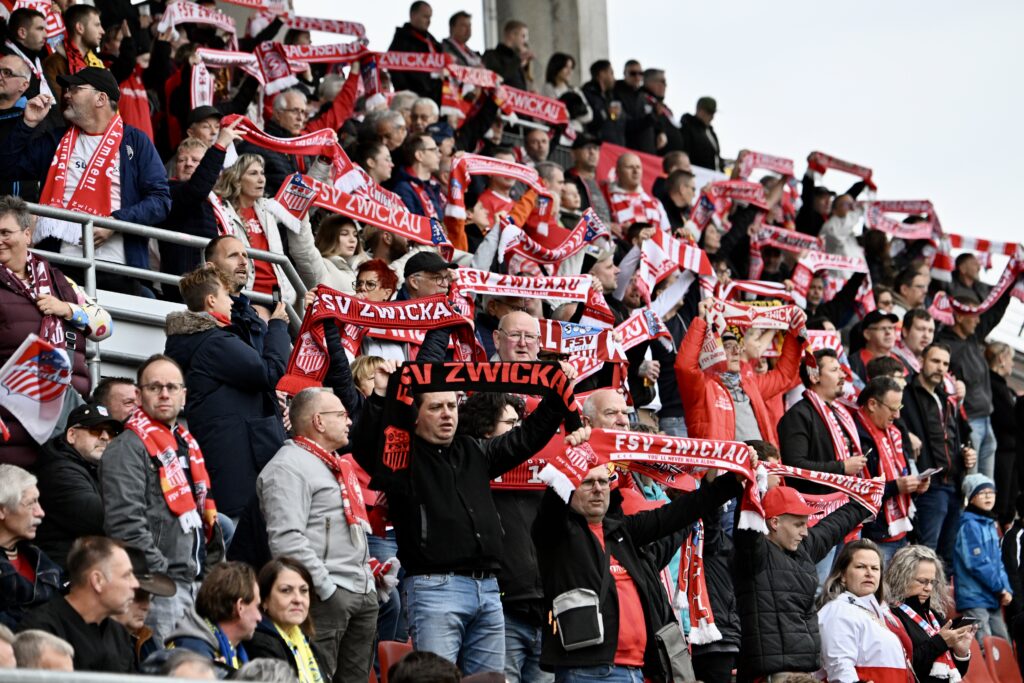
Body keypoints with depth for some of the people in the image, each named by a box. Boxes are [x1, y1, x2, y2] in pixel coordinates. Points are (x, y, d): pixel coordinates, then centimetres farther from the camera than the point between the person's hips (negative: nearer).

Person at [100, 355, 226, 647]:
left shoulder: (186, 444, 20)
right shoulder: (128, 449, -9)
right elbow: (125, 522, -18)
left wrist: (214, 566, 18)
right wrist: (161, 573, -19)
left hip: (197, 581, 9)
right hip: (160, 588, -9)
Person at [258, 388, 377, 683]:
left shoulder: (337, 466, 23)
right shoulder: (289, 468, -10)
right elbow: (286, 539, -20)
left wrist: (369, 579, 18)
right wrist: (326, 589, -20)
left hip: (363, 592, 9)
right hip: (325, 596, -9)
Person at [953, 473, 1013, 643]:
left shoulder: (991, 525, 18)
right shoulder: (970, 525, -10)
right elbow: (977, 563, -17)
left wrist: (1007, 589, 4)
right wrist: (1000, 587, -12)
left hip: (993, 600, 9)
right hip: (974, 598, -9)